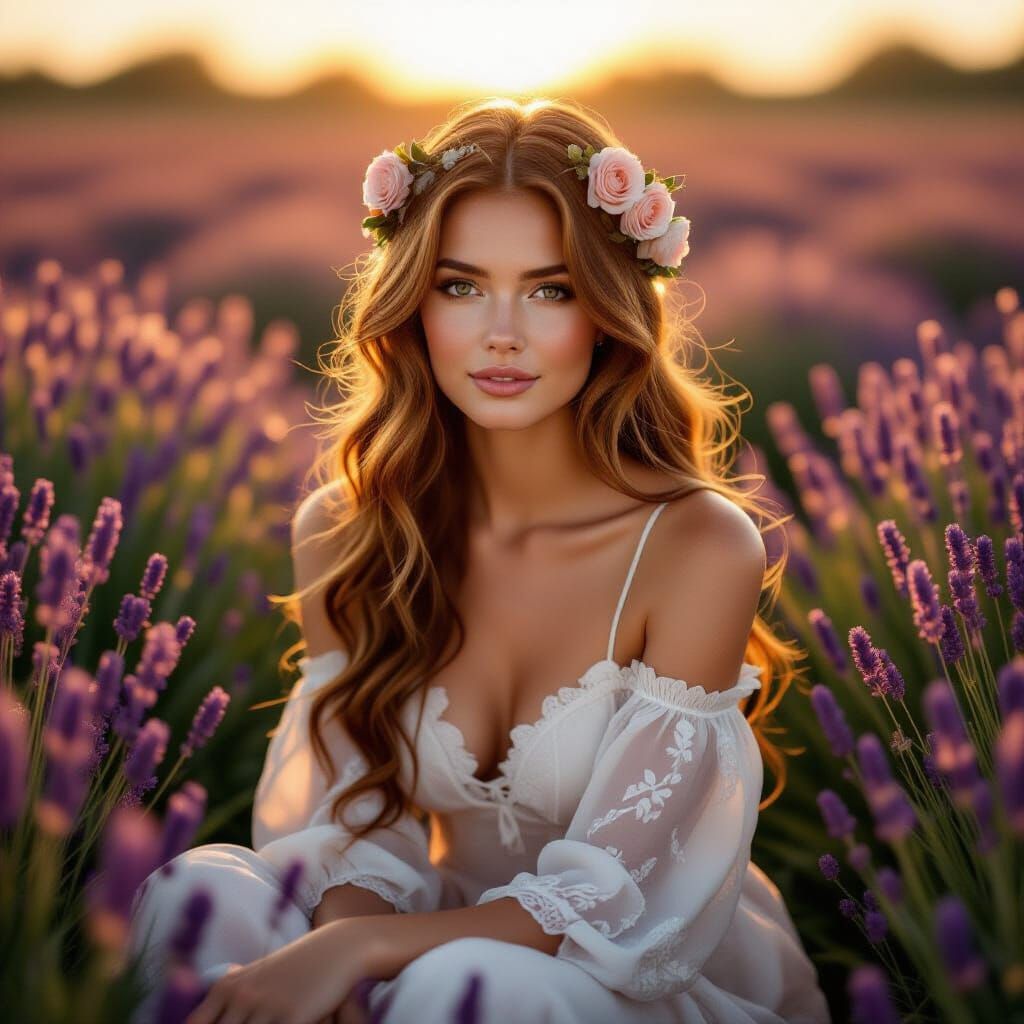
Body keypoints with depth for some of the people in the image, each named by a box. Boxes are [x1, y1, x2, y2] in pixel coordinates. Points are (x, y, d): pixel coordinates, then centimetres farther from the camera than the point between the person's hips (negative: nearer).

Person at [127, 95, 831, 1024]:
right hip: (451, 936, 3)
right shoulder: (341, 532, -6)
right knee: (200, 891, -23)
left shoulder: (700, 548, -19)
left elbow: (609, 905, -18)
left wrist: (353, 948, -29)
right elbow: (359, 830, -4)